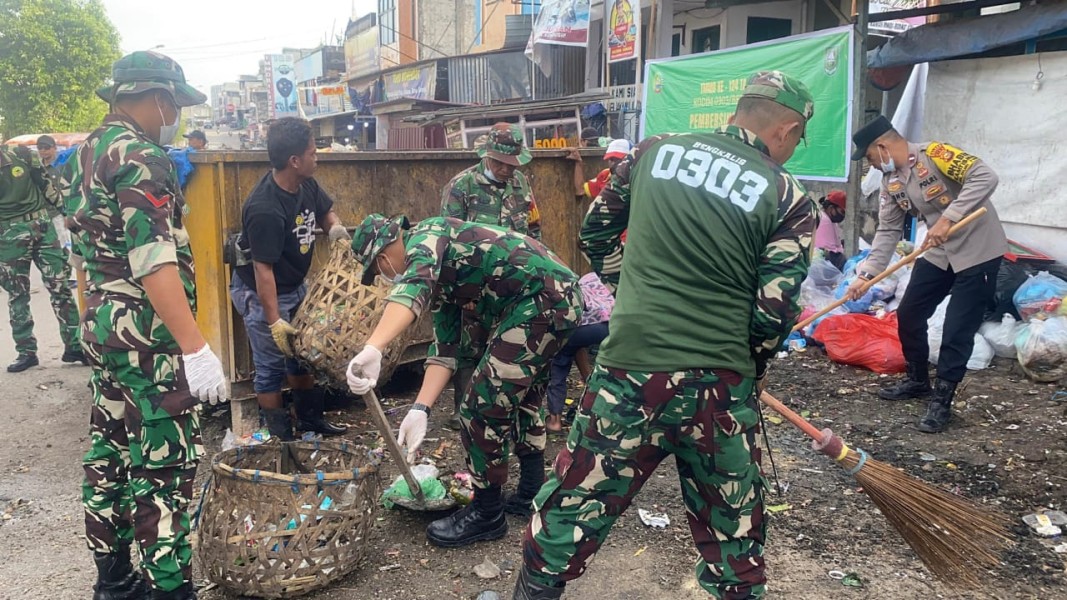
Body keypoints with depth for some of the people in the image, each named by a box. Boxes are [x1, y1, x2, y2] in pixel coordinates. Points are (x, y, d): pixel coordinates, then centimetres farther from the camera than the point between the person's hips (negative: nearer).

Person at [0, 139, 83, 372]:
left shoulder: (22, 155, -1)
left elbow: (47, 186, 7)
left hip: (42, 226, 1)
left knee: (60, 287, -1)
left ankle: (74, 346, 4)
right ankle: (26, 351, 15)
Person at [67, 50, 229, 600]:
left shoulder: (86, 154, 14)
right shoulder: (140, 157, -15)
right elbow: (155, 262, -24)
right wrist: (195, 348, -26)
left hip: (100, 327, 10)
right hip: (147, 334, -10)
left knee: (110, 453, 15)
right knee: (166, 463, -5)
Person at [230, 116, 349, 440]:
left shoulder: (306, 184, -8)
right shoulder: (264, 209, -32)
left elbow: (325, 210, 13)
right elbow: (263, 269, -30)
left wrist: (335, 226, -11)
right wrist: (274, 321, -29)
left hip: (295, 287, 9)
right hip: (260, 294, -9)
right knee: (271, 366, 2)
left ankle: (309, 417, 36)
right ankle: (280, 437, 15)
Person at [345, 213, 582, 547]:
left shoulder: (425, 234, -6)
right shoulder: (438, 276, 22)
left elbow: (414, 285, -30)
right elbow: (444, 346, 18)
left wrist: (372, 349, -43)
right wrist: (420, 409, 8)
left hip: (543, 302, -11)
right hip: (562, 300, 11)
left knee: (484, 406, -4)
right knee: (519, 396, 26)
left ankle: (487, 515, 12)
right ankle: (531, 494, 39)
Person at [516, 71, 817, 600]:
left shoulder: (654, 152, 6)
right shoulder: (788, 200, -1)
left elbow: (596, 233, 17)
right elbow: (773, 314, -5)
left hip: (626, 373, 1)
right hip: (722, 391, 0)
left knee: (570, 513, 13)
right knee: (735, 532, 19)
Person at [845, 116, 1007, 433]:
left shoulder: (933, 154, -21)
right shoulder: (891, 182, 3)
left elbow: (985, 178, -30)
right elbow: (888, 231, 4)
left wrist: (948, 219, -34)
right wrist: (866, 274, -4)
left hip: (978, 250, -8)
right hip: (939, 253, 8)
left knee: (957, 330, -6)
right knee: (909, 315, 11)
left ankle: (941, 401, 6)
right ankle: (918, 380, 31)